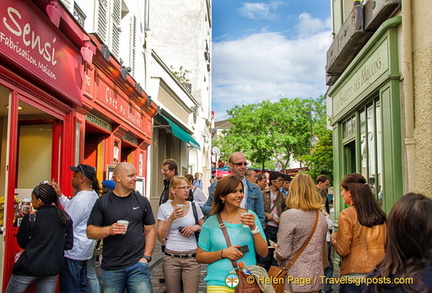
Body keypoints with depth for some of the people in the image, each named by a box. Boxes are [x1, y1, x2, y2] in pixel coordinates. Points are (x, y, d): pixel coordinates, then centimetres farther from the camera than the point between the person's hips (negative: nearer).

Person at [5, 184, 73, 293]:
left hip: (29, 267, -3)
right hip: (53, 268, 4)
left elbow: (22, 243, -2)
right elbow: (68, 245, 1)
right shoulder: (65, 217, -3)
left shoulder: (30, 218, -14)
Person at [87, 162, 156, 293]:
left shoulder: (142, 201, 6)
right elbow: (90, 232, -1)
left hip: (137, 266, 1)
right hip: (110, 267, 0)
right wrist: (109, 230, -19)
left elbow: (150, 231, 8)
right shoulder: (102, 202, 1)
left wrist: (146, 257, -3)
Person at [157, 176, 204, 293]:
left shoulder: (194, 206, 6)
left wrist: (197, 227, -6)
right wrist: (171, 218, -11)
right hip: (171, 258, 0)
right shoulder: (164, 208, 2)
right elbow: (160, 237, 0)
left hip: (192, 258, 1)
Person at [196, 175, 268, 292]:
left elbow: (263, 253, -3)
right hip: (219, 284, -1)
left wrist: (254, 228, -17)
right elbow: (200, 257, 2)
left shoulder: (250, 216, -1)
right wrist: (223, 253, -13)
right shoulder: (211, 222, -2)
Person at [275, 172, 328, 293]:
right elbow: (323, 249, 14)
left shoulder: (289, 216, -17)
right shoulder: (321, 217, 3)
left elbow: (283, 253, -16)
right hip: (316, 278, 6)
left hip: (295, 281, -6)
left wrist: (276, 251, 4)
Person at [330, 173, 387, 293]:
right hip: (379, 273, 5)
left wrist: (333, 238, 8)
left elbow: (342, 250, -11)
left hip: (354, 274, -5)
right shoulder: (380, 214, 2)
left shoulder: (347, 215, -12)